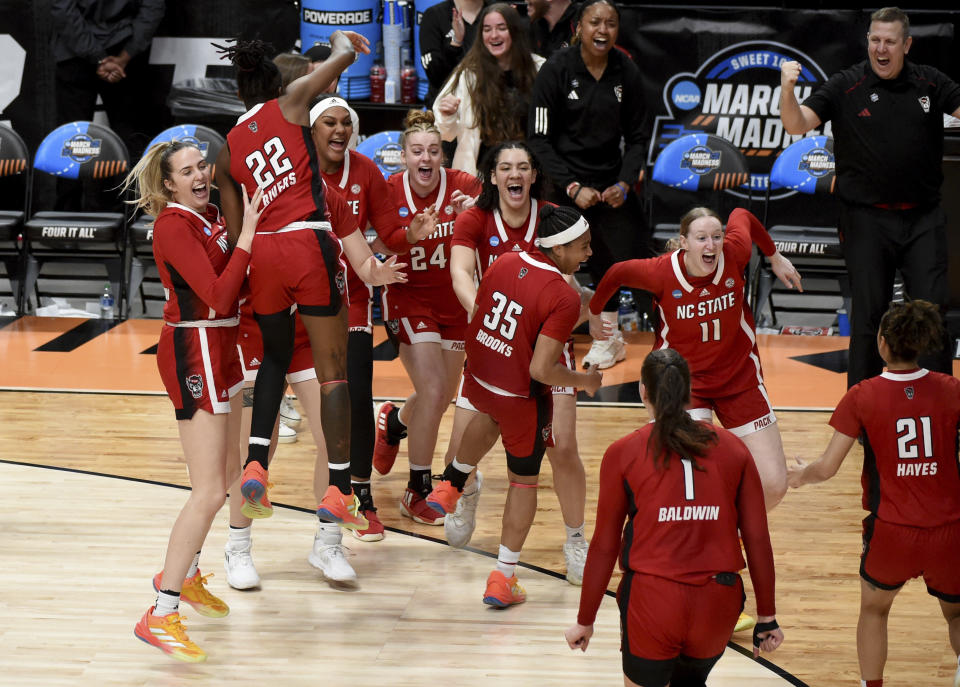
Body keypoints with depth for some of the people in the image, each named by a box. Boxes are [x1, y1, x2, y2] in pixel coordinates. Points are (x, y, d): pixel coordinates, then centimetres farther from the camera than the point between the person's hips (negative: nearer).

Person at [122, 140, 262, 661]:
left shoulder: (211, 216, 8)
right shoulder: (174, 225, -17)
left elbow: (233, 286, 12)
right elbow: (218, 295, -25)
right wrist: (246, 235, -22)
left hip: (219, 349, 10)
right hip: (193, 354, -10)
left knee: (227, 472, 21)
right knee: (209, 492, -12)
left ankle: (183, 575, 38)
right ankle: (160, 616, -9)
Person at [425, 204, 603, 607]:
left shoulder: (504, 263, -6)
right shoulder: (564, 298, -25)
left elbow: (474, 318, 7)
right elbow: (541, 369, -27)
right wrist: (584, 381, -9)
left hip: (478, 379, 6)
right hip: (521, 397, -6)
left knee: (491, 416, 42)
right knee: (524, 481, 14)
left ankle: (450, 485, 41)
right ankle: (502, 580, 16)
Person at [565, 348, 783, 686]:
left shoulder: (623, 453, 0)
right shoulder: (732, 448, 6)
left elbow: (604, 547, 4)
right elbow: (758, 540, 6)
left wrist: (585, 621, 14)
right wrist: (767, 617, 15)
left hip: (652, 604, -3)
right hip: (718, 606, 3)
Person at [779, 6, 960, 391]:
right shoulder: (846, 86, -4)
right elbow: (797, 125, -10)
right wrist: (787, 89, -30)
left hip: (923, 218, 1)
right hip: (867, 219, -1)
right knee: (868, 315, 3)